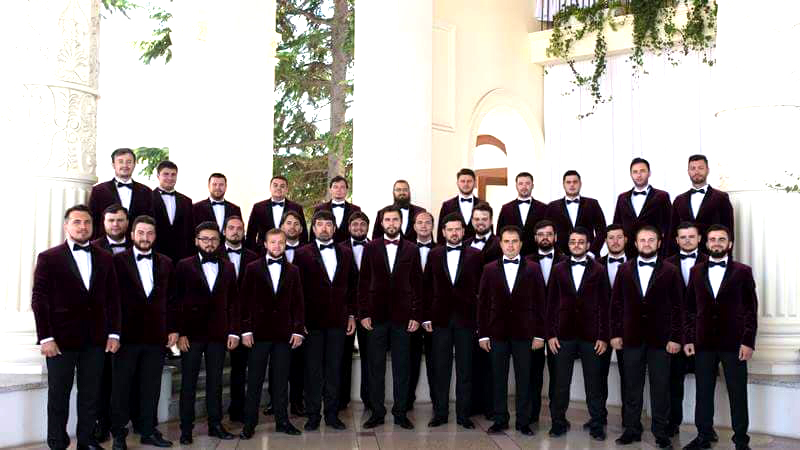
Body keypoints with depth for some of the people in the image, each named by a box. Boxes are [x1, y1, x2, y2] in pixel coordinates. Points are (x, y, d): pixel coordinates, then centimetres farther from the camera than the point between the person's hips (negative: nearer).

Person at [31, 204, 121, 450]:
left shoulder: (105, 258, 9)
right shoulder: (48, 258, -1)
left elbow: (112, 298, 9)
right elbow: (39, 300, -4)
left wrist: (113, 333, 2)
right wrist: (45, 337, -10)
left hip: (95, 339, 3)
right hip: (61, 338, -3)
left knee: (90, 394, 9)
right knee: (58, 395, 7)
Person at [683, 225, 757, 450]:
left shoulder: (743, 271, 1)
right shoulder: (696, 271, 8)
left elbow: (751, 309, -1)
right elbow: (689, 308, 9)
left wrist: (748, 342, -8)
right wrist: (688, 339, 3)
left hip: (734, 343, -2)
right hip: (703, 343, 2)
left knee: (738, 394, 4)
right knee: (703, 392, 8)